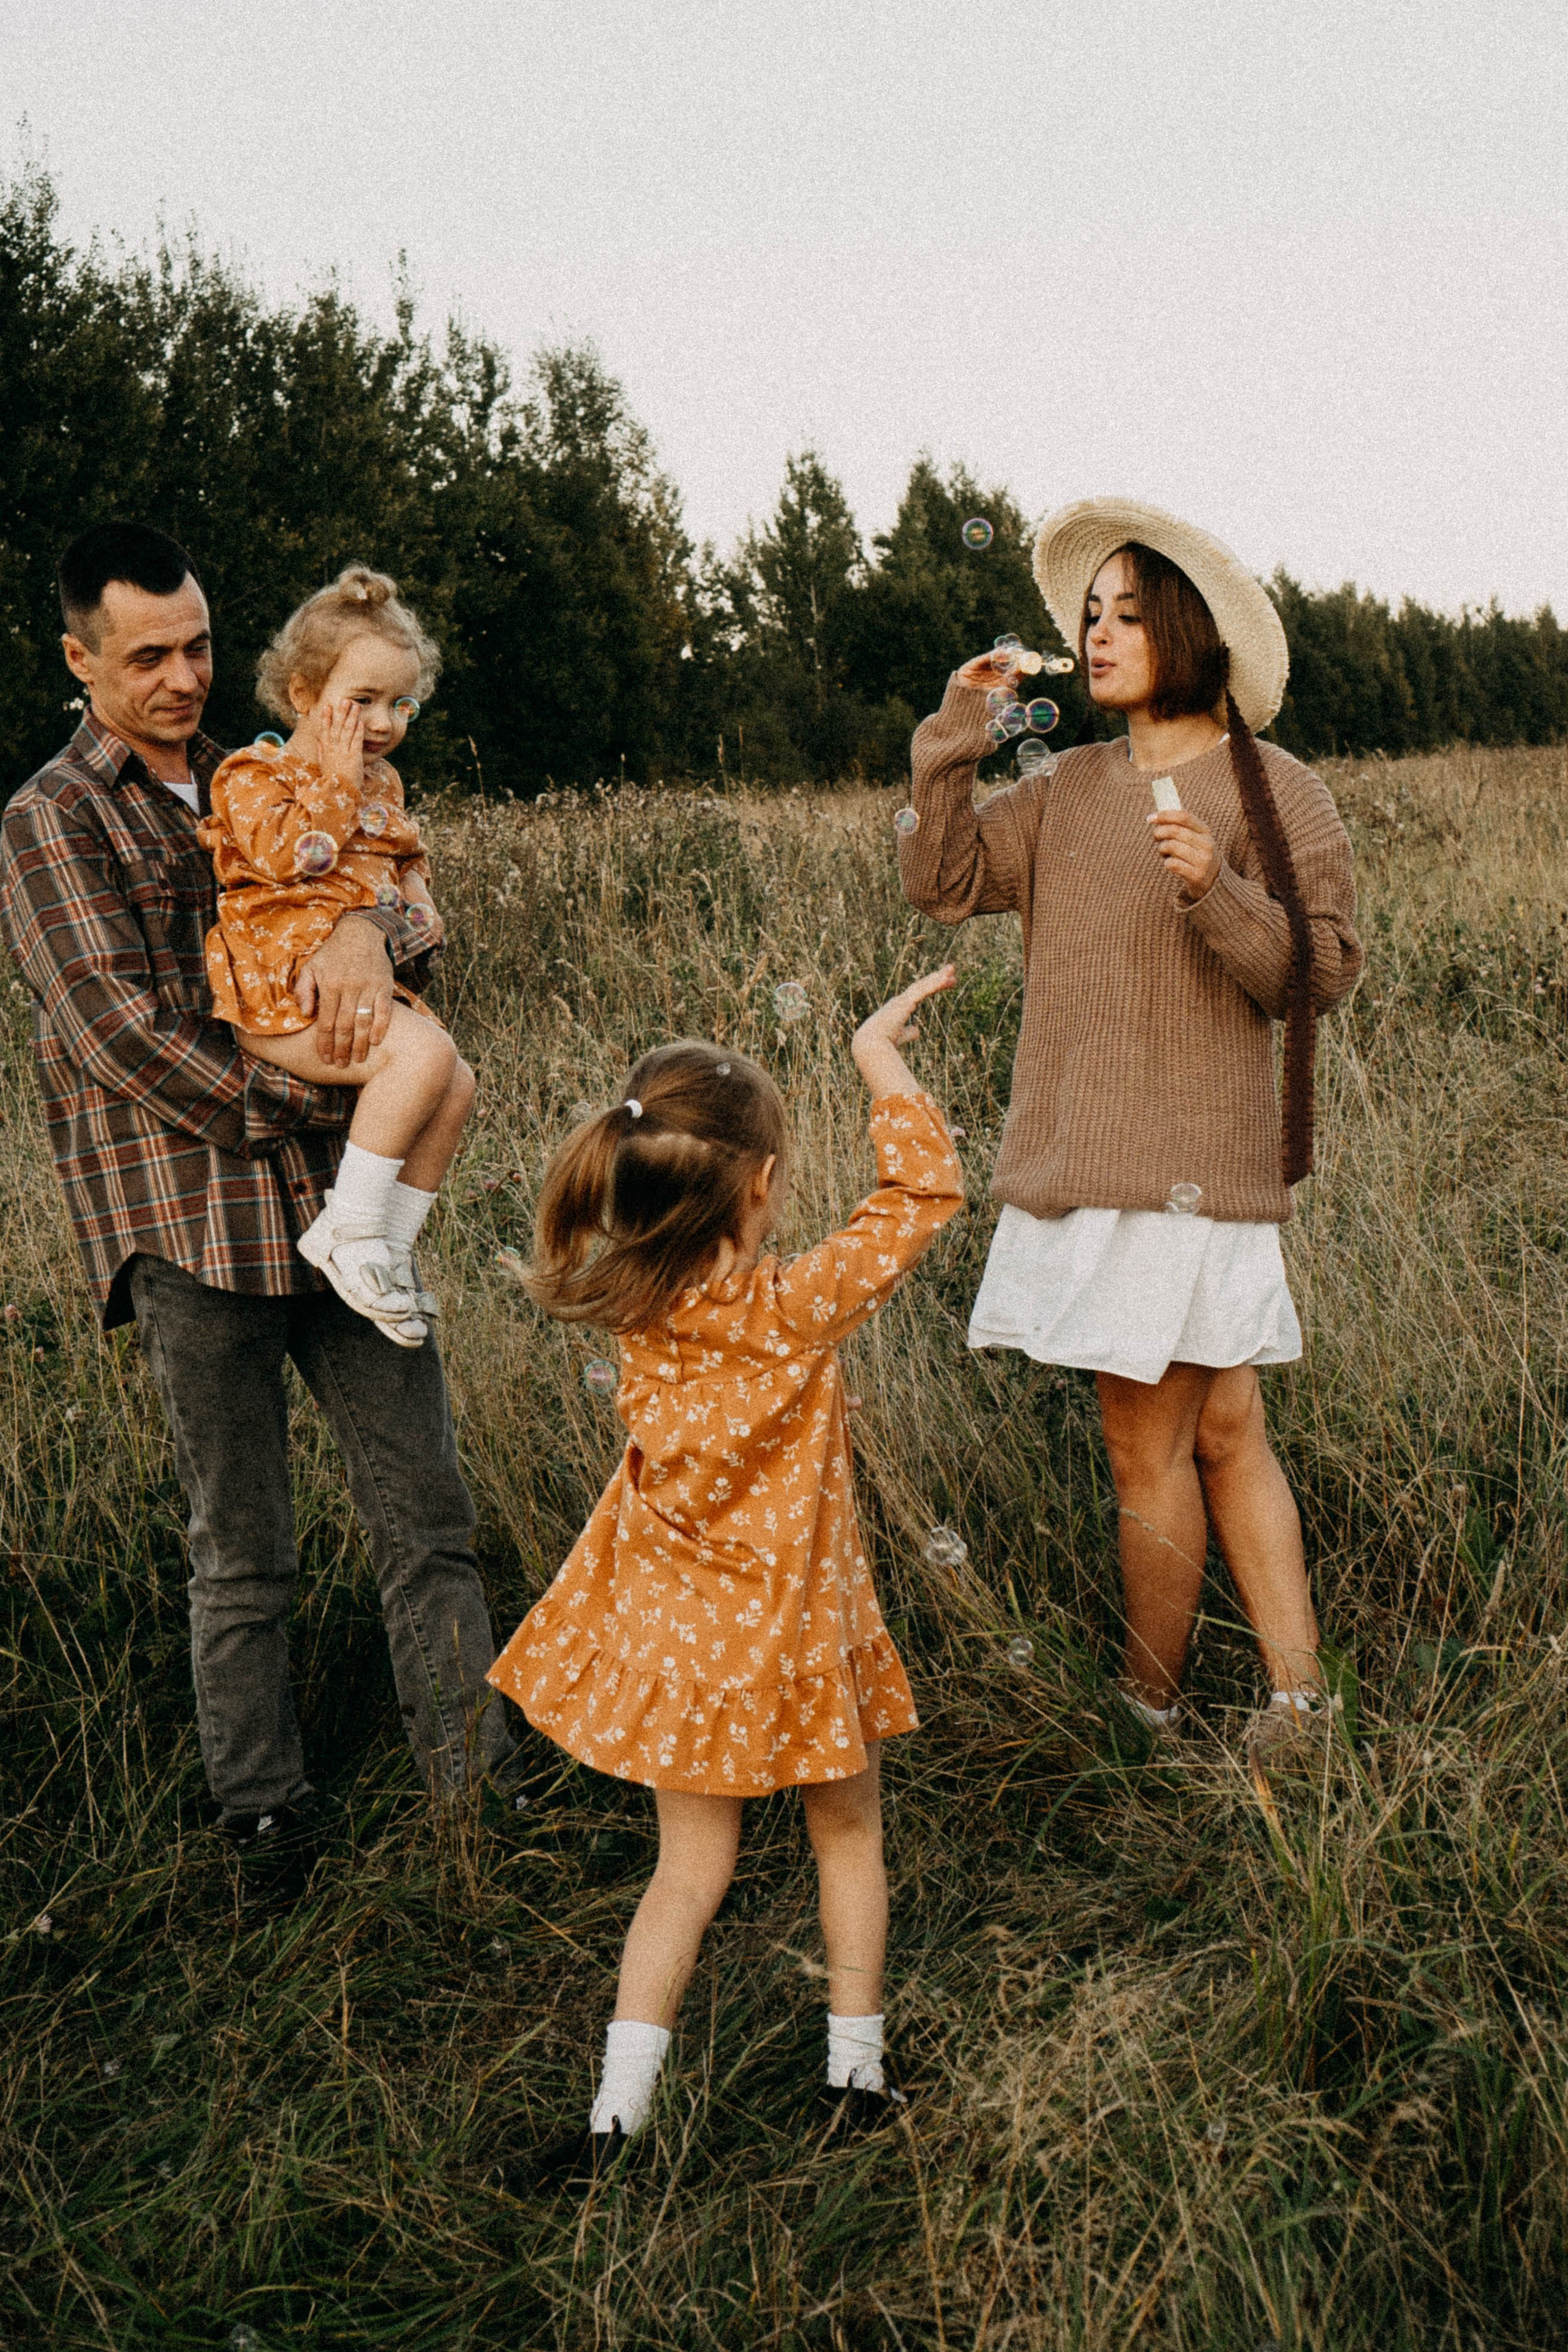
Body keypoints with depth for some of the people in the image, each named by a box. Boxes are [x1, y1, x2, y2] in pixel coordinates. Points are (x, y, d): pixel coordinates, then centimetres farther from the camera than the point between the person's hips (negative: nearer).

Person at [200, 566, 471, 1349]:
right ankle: (346, 1231, -21)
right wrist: (336, 783, -12)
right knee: (423, 1054, -28)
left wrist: (418, 902, 11)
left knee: (456, 1083, -2)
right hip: (283, 994, -9)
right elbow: (287, 858, -19)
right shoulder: (253, 776, -4)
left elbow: (405, 860, 33)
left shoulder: (381, 782, 19)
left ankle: (393, 1249, 7)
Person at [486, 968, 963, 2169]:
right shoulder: (793, 1310, -24)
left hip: (667, 1625, 4)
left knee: (691, 1865, 17)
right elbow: (927, 1190, -17)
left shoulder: (642, 1303, -10)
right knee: (848, 1834, 21)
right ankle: (857, 2071, 31)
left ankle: (619, 2111, 15)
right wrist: (880, 1055, -10)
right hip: (787, 1630, -4)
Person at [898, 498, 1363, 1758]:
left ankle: (1148, 1713, 17)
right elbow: (944, 883, 6)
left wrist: (1216, 891, -22)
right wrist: (951, 743, -5)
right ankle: (1299, 1701, 17)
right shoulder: (1067, 789, 13)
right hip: (1081, 1156, 6)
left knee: (1147, 1439, 0)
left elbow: (1322, 972, -7)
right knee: (1224, 1432, 10)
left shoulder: (1276, 793, -3)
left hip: (1191, 1160, -6)